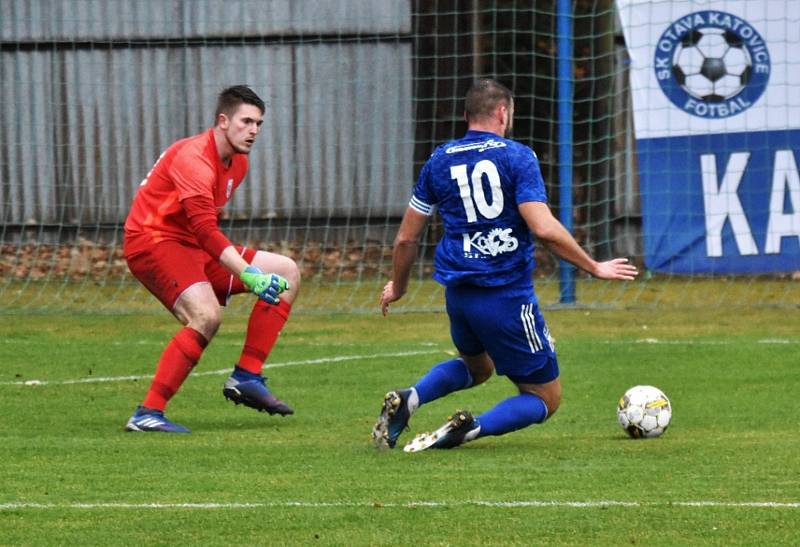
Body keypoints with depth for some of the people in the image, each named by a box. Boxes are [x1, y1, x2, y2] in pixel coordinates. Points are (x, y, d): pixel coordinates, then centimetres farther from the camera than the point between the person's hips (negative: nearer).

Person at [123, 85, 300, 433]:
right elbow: (204, 229, -31)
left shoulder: (238, 163, 11)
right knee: (206, 316, -33)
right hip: (152, 242, -10)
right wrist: (249, 274, -40)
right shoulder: (194, 157, -20)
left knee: (287, 272, 3)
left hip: (193, 248, 10)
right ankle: (147, 414, -31)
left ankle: (246, 377, -4)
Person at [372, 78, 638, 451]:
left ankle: (407, 399, 6)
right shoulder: (517, 156, -7)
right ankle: (472, 429, -20)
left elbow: (405, 240, 12)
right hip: (508, 295, -6)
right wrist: (595, 268, -7)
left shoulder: (438, 162, 8)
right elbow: (544, 229, -18)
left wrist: (397, 287, 30)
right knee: (546, 398, 9)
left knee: (477, 367, 35)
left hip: (458, 294, 6)